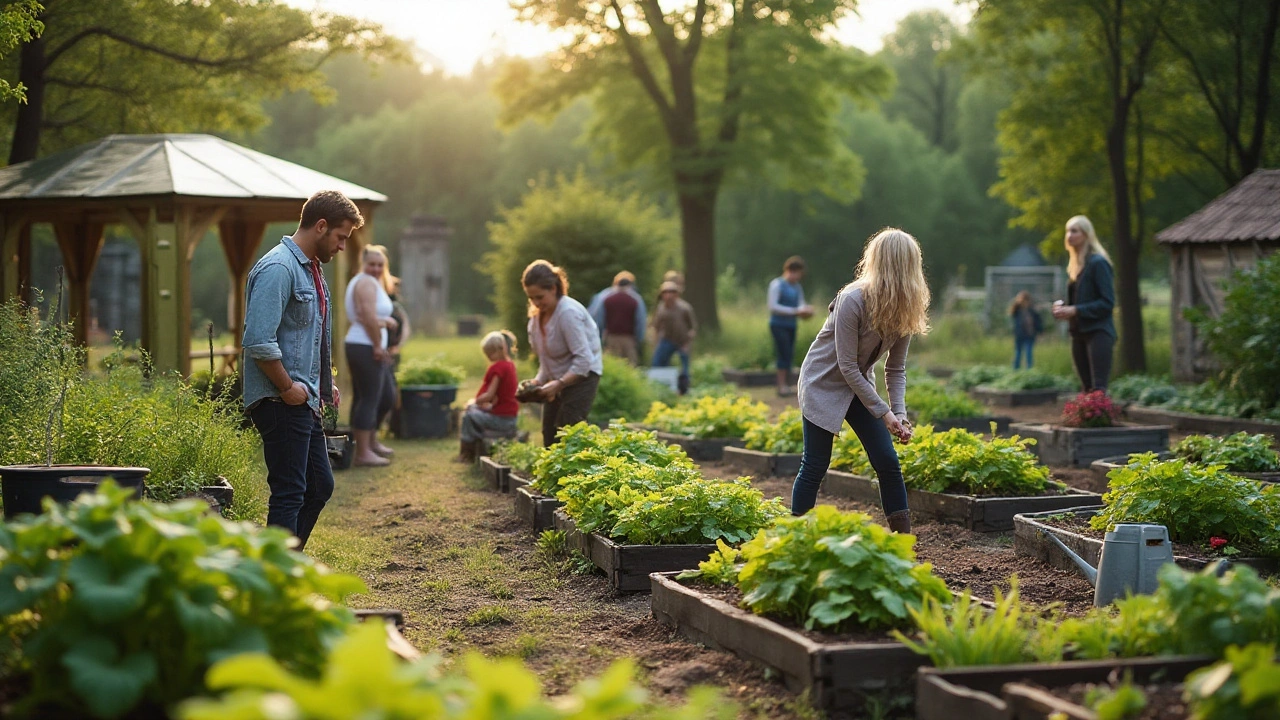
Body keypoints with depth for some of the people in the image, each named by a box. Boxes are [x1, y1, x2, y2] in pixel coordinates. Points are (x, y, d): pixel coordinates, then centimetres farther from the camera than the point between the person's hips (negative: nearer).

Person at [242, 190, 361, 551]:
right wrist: (288, 388, -18)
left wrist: (324, 384, 16)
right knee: (289, 494, -6)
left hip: (305, 402, 10)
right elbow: (259, 343, -25)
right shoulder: (278, 268, -16)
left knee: (319, 486, 16)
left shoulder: (311, 269, 16)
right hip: (281, 404, -10)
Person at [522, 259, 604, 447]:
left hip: (581, 377, -9)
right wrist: (538, 380, -2)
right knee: (549, 436, 3)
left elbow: (584, 360, -25)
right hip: (558, 381, 9)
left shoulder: (568, 313, -22)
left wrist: (558, 383, -28)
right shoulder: (538, 315, 5)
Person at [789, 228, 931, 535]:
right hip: (824, 383, -6)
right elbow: (847, 366, -24)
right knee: (815, 466, -5)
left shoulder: (903, 309, -8)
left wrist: (899, 413, -16)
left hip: (859, 385, 6)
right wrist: (884, 412, -22)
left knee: (888, 462, -2)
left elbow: (896, 368, -2)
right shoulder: (853, 300, -27)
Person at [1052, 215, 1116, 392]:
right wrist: (1063, 307, 3)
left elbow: (1107, 302, -14)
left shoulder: (1098, 263, -10)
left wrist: (1075, 310, -19)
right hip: (1079, 333, 9)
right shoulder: (1074, 266, 16)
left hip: (1098, 332, -9)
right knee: (1086, 389, 9)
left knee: (1098, 389, -14)